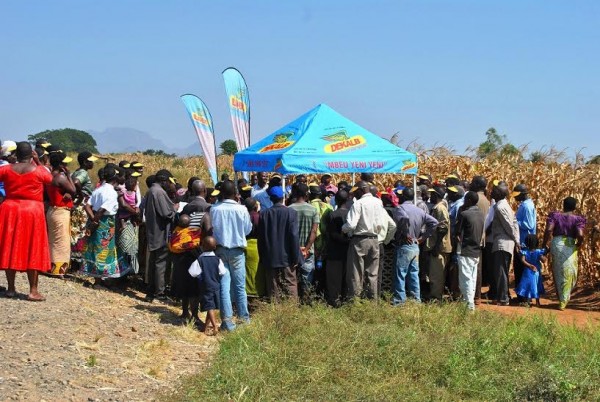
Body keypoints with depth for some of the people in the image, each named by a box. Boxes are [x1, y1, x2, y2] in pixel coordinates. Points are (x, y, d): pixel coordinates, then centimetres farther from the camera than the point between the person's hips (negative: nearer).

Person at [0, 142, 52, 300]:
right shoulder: (38, 170, -6)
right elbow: (49, 179, 13)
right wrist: (38, 162, 15)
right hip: (32, 213, -2)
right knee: (32, 251, 2)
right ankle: (33, 291, 0)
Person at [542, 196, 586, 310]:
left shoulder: (554, 215, 1)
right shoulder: (577, 219, -4)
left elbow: (549, 230, -11)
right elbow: (580, 235, -17)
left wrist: (545, 243, 0)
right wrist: (579, 244, 2)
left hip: (556, 244, 2)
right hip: (570, 246, -2)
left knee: (558, 272, 18)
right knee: (568, 274, 9)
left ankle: (561, 299, 26)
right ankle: (563, 302, 9)